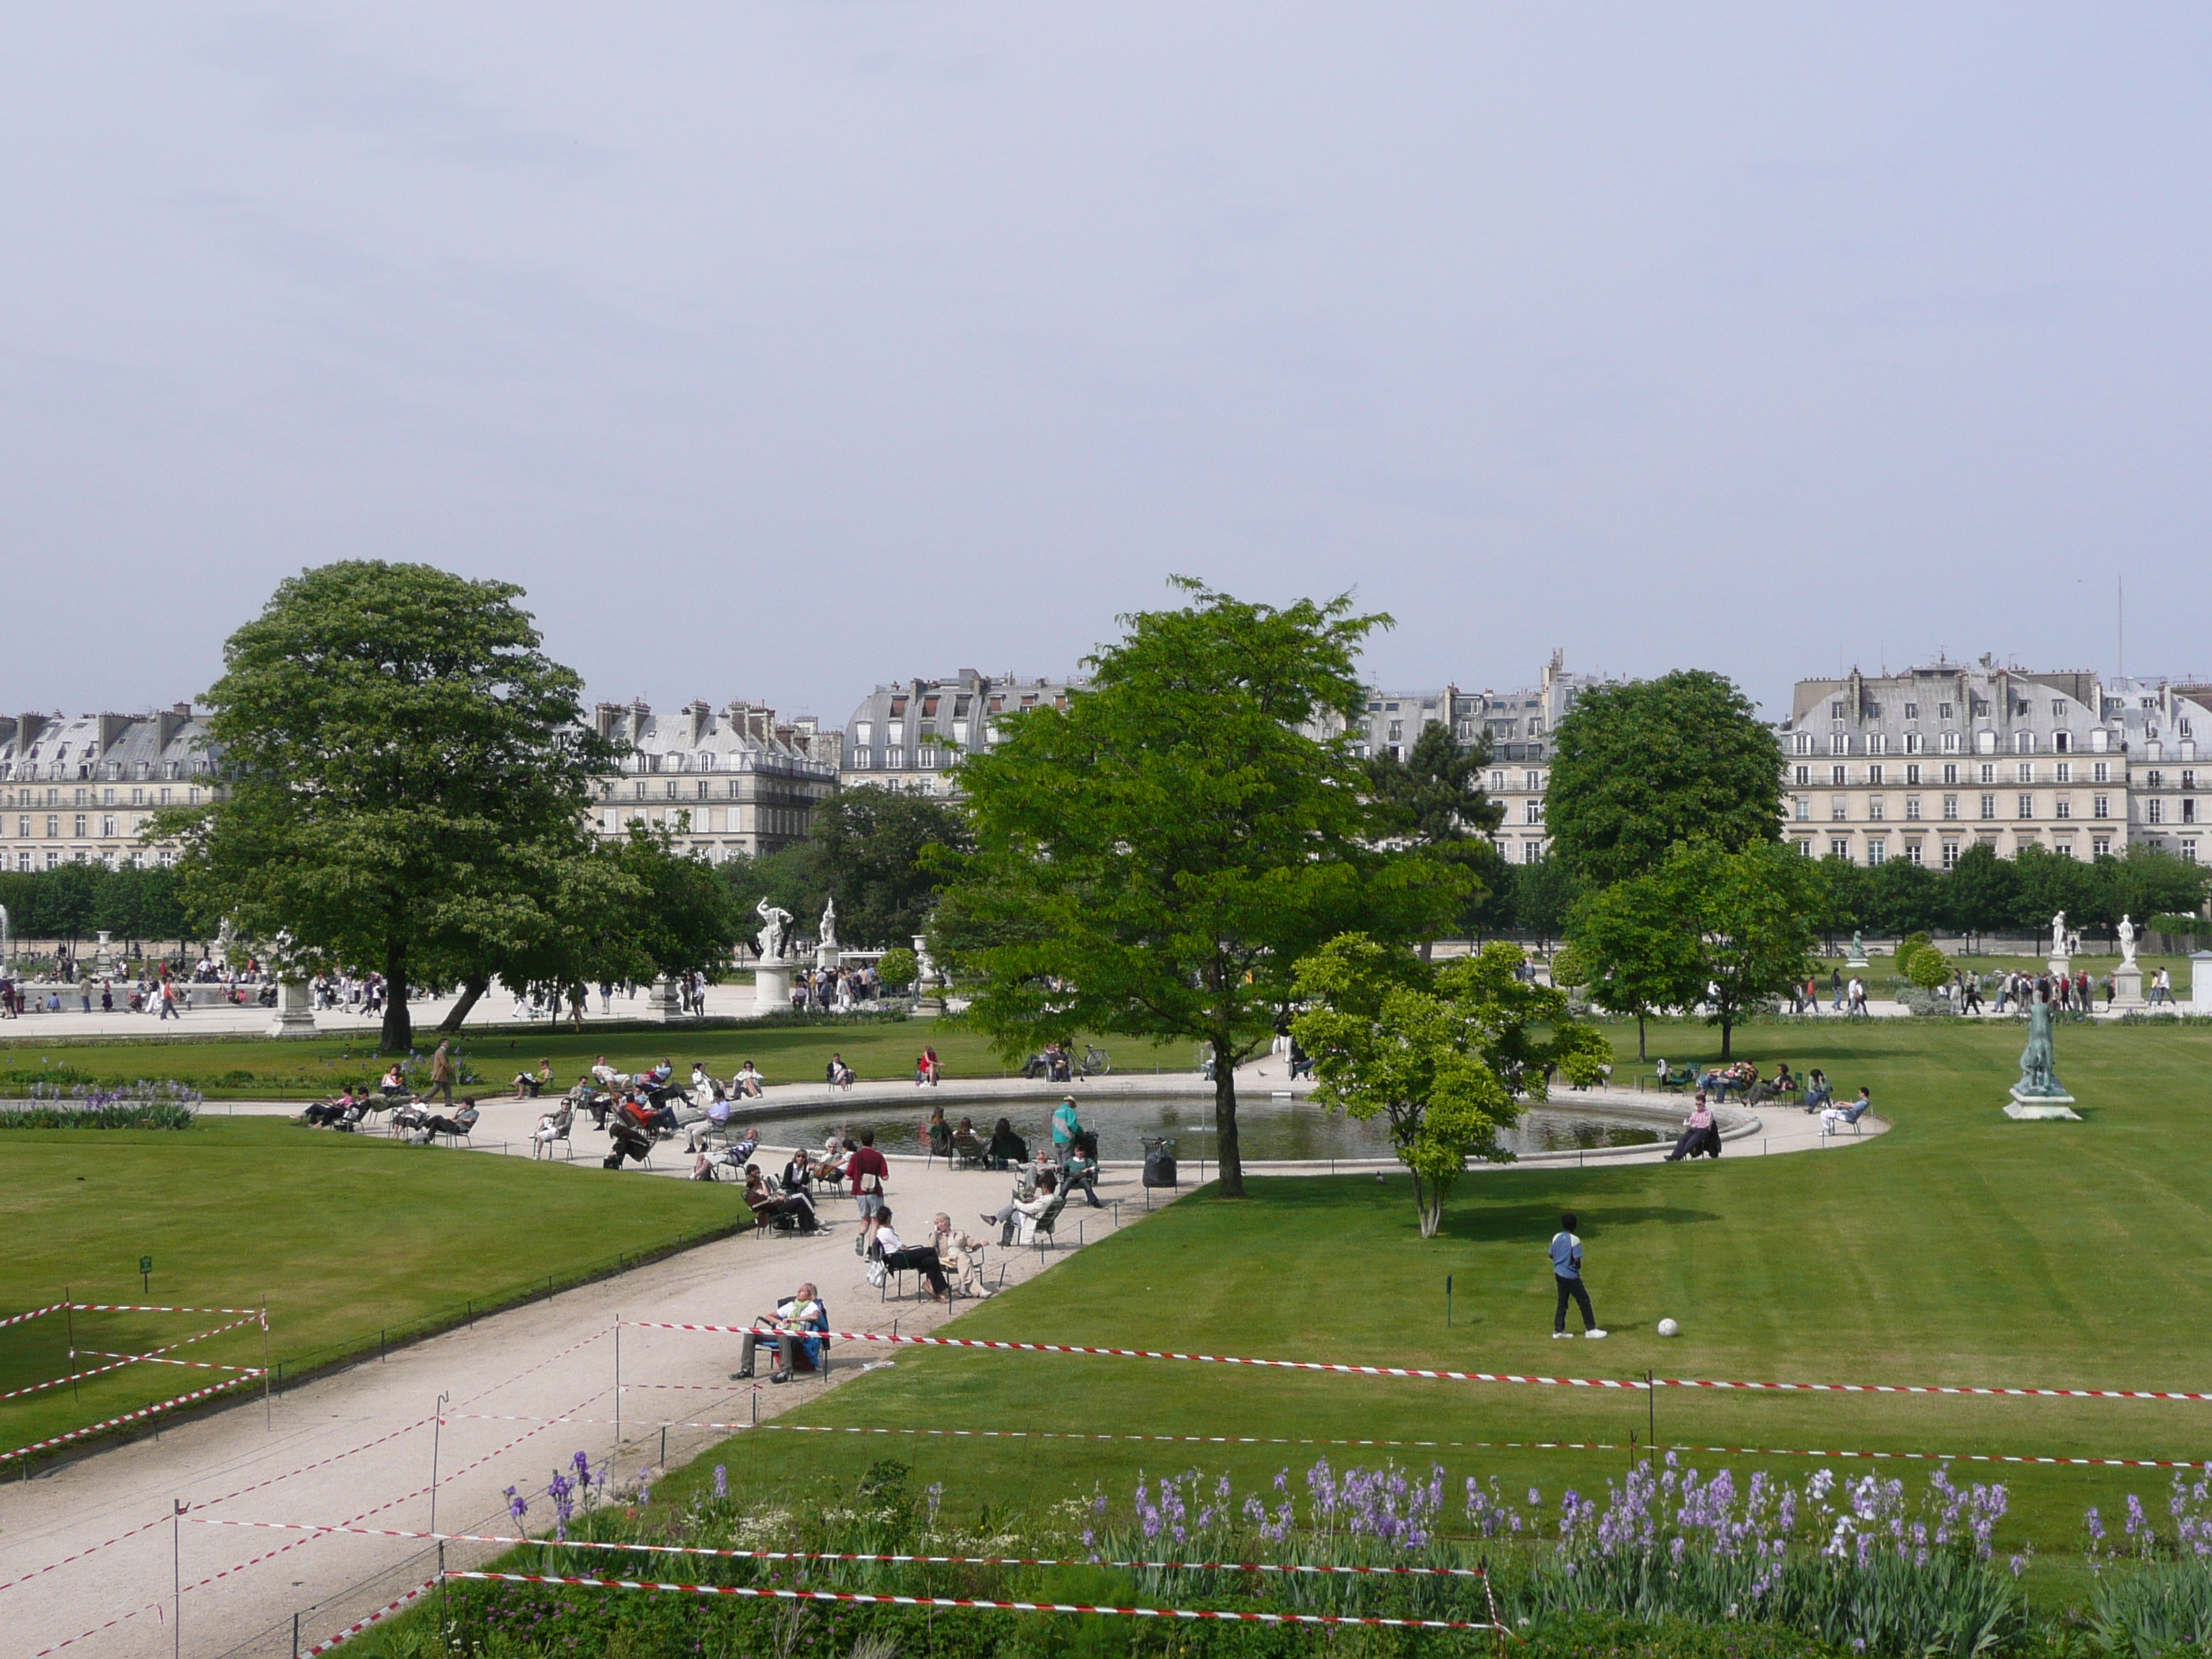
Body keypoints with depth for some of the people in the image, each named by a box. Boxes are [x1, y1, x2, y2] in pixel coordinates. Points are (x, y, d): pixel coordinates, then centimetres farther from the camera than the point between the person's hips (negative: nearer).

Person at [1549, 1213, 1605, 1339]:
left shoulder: (1556, 1238, 3)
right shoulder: (1574, 1240, -17)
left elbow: (1551, 1255, 10)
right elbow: (1577, 1259, -20)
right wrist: (1578, 1267, 1)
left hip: (1559, 1273, 7)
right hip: (1571, 1275, -7)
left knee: (1562, 1302, 12)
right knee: (1584, 1301, 1)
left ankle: (1558, 1330, 11)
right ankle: (1590, 1329, 3)